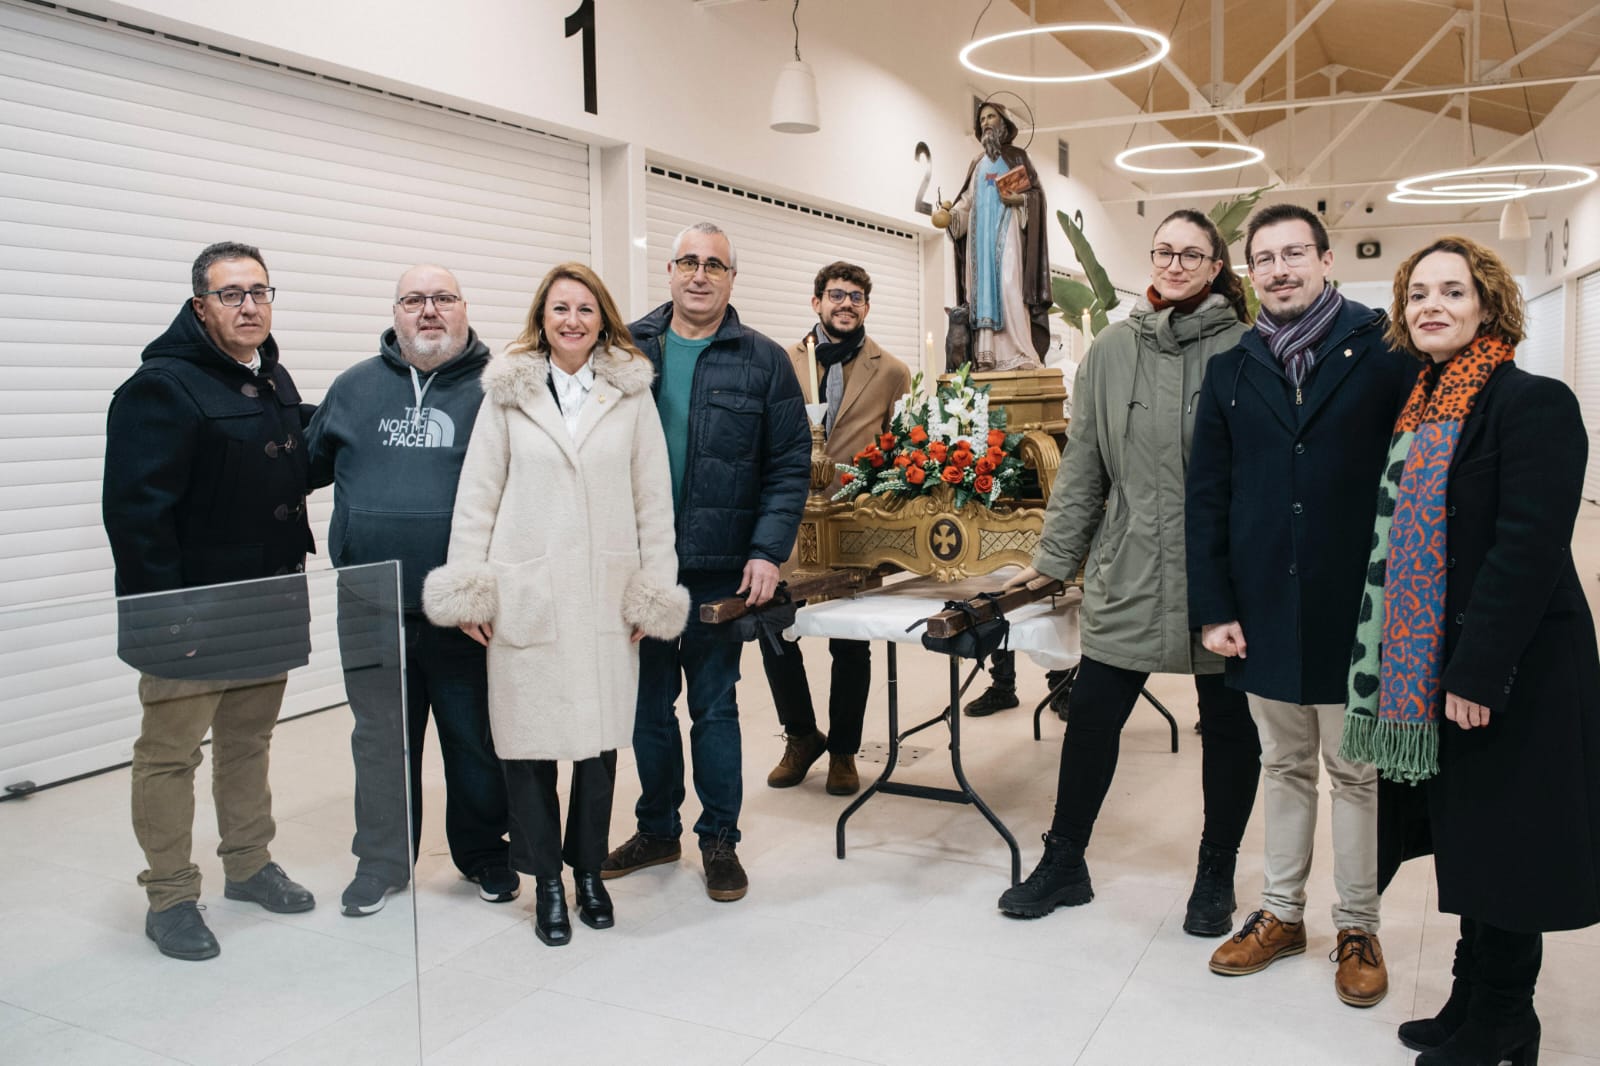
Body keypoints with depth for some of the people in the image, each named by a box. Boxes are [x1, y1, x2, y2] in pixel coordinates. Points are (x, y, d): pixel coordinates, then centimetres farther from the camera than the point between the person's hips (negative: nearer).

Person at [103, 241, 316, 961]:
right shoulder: (163, 386, -14)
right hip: (189, 613, -7)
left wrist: (291, 576, 16)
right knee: (170, 752, 3)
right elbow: (134, 508, -19)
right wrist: (165, 611, -21)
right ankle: (169, 897, 14)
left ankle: (250, 864, 31)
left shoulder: (276, 382, 11)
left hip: (265, 606, 8)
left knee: (250, 741, 17)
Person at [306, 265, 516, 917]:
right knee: (381, 739, 13)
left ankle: (484, 854, 29)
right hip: (372, 610, 3)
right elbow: (307, 464, 22)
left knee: (476, 739, 10)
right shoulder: (355, 388, 10)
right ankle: (382, 861, 30)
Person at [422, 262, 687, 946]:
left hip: (607, 598, 1)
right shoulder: (508, 394, 5)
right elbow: (477, 495, 4)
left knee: (600, 735, 6)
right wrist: (469, 590, -1)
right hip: (525, 597, 0)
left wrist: (655, 590, 2)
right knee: (529, 735, 2)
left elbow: (653, 498, 6)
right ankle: (546, 881, 19)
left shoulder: (631, 393, 6)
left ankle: (588, 870, 26)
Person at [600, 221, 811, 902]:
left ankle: (719, 839, 22)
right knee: (649, 705, 13)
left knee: (714, 707, 8)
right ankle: (657, 829, 30)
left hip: (721, 571, -2)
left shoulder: (763, 362, 1)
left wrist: (768, 552, -12)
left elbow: (791, 466, -2)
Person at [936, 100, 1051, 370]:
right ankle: (988, 355, -10)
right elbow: (968, 199, 16)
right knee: (983, 285, -5)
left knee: (1009, 283, -18)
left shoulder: (1016, 156, 10)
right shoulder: (978, 162, 23)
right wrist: (952, 213, -3)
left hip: (1007, 229, -5)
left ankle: (1020, 354, -24)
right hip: (980, 231, 5)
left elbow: (1037, 190, 2)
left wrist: (1019, 199, -17)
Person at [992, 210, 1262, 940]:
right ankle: (1063, 864, 25)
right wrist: (1051, 560, 10)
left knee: (1228, 726, 11)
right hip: (1127, 574, 2)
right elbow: (1083, 467, 8)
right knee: (1090, 715, 7)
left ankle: (1216, 878, 30)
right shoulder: (1112, 352, 5)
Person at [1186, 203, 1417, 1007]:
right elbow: (1206, 497, 5)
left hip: (1354, 611, -3)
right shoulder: (1231, 373, 5)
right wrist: (1213, 607, -1)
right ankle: (1282, 913, 29)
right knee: (1284, 767, 16)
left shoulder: (1384, 357, -3)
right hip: (1264, 610, 3)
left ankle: (1357, 928, 25)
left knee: (1354, 773, 10)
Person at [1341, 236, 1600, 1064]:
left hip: (1511, 673, -7)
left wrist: (1476, 672, -23)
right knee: (1465, 838, 17)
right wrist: (1421, 669, 11)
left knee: (1502, 841, 5)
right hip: (1429, 671, 8)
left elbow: (1529, 549, -20)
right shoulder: (1420, 407, 11)